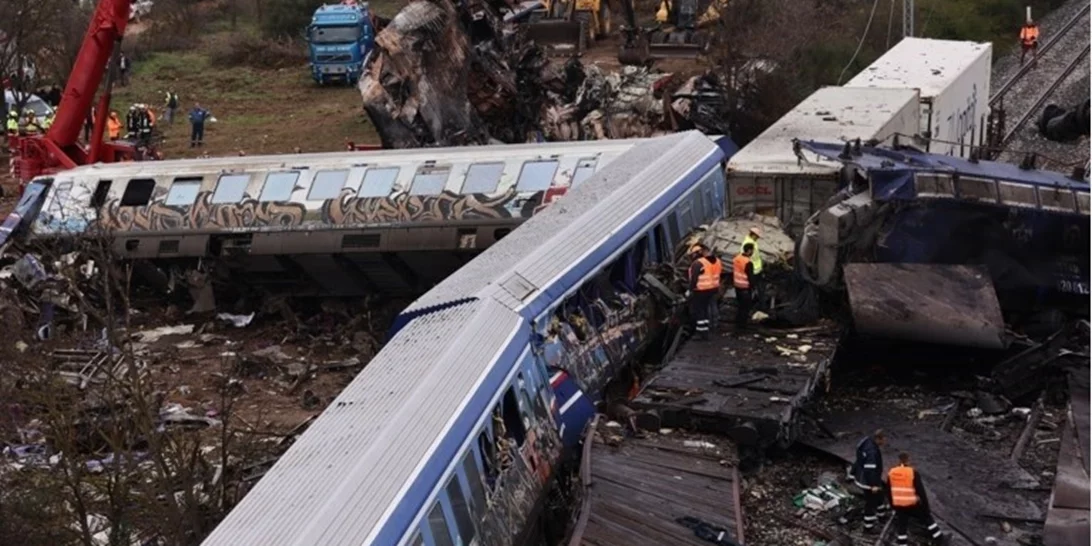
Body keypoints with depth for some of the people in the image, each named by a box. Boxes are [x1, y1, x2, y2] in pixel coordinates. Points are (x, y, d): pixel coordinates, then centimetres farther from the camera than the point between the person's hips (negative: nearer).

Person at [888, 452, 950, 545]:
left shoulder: (891, 473, -1)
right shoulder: (913, 473, -14)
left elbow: (889, 492, 8)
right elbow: (920, 491, -11)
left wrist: (892, 505, 20)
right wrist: (926, 506, -2)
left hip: (898, 506, 3)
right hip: (912, 505, -3)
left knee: (901, 525, 13)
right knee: (927, 518, 17)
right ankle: (939, 538, 27)